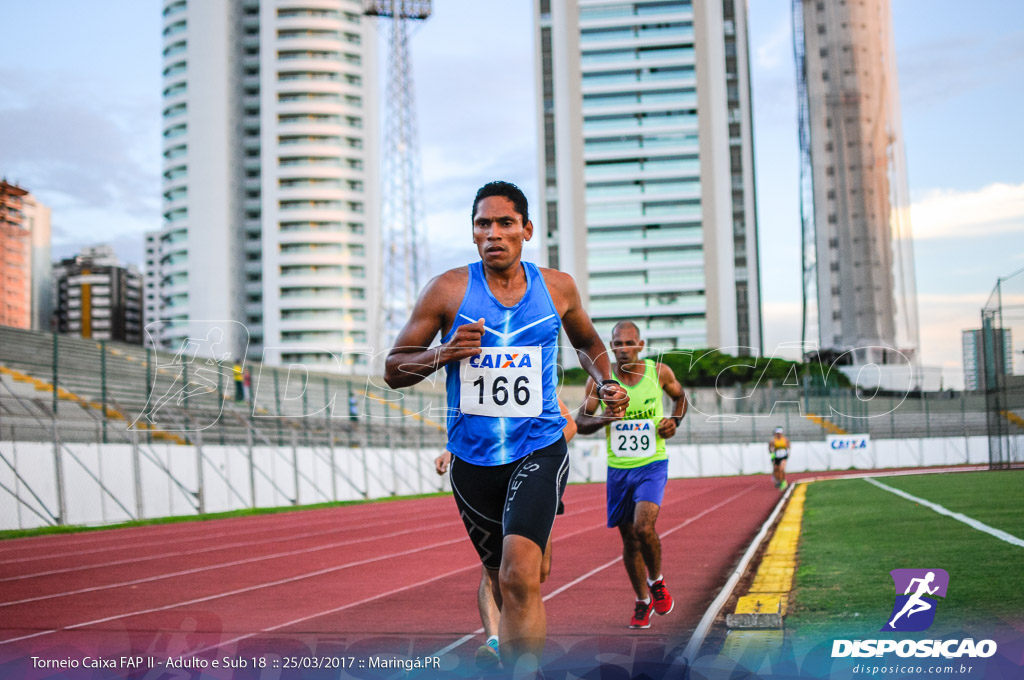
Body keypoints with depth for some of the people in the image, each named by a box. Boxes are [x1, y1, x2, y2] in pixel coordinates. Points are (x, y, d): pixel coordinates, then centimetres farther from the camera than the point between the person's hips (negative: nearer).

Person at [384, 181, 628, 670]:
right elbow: (393, 370, 0)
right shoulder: (448, 291, -3)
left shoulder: (557, 288, 3)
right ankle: (518, 665, 40)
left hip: (539, 450, -1)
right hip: (472, 459, 1)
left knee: (519, 575, -23)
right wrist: (446, 353, -18)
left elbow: (588, 344, 24)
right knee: (505, 588, 14)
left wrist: (606, 382, 4)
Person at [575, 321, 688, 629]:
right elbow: (580, 421, -2)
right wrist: (603, 419, -22)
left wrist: (675, 421, -4)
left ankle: (657, 581, 8)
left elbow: (680, 397, 15)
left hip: (652, 465, -2)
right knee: (629, 538, 8)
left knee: (644, 528, -21)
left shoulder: (659, 372, -5)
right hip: (618, 468, 2)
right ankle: (642, 601, 27)